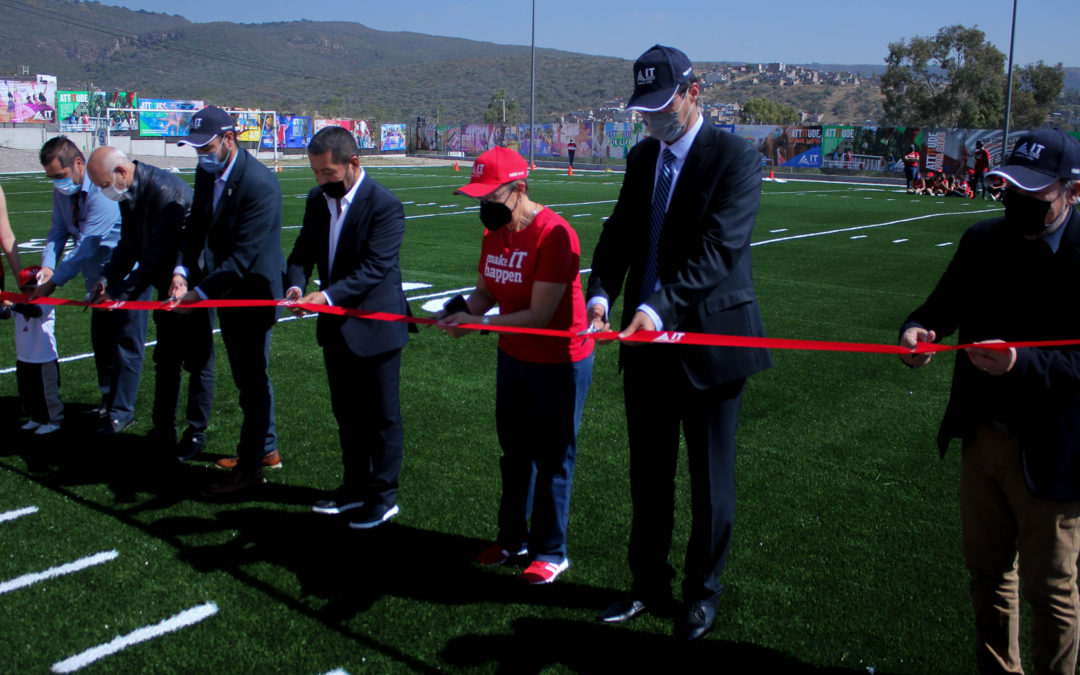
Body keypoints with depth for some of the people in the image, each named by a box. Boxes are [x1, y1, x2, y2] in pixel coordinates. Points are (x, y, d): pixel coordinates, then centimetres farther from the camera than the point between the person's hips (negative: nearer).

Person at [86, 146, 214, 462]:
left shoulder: (166, 191, -28)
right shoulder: (128, 194, 1)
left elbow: (160, 254, -29)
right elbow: (129, 245, 8)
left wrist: (123, 291, -26)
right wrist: (109, 279, -7)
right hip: (168, 287, 9)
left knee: (198, 361, 3)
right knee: (165, 361, 16)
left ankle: (196, 433, 14)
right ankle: (163, 430, 27)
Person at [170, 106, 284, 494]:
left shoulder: (260, 184, -24)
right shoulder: (206, 173, 2)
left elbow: (243, 255, -27)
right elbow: (196, 227, 7)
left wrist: (200, 293, -29)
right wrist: (182, 270, -11)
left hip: (253, 292, -9)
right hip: (226, 292, 9)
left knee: (252, 379, 1)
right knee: (248, 376, 19)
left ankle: (250, 466, 12)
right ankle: (266, 450, 35)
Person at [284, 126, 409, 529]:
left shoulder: (385, 206, -19)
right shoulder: (317, 200, 4)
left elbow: (374, 267, -25)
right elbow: (303, 251, 5)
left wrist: (328, 296, -34)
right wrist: (296, 285, -16)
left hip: (374, 326, -7)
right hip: (336, 326, 8)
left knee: (381, 416, 6)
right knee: (346, 412, 18)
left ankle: (383, 496, 19)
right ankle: (356, 486, 34)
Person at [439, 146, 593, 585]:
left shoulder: (554, 235, -25)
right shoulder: (494, 231, 1)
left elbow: (539, 315, -26)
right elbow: (486, 290, 7)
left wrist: (479, 323, -30)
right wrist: (463, 309, -15)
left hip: (559, 363, -8)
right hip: (513, 357, 8)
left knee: (552, 458, 4)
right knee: (513, 452, 18)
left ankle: (550, 552, 19)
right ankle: (513, 538, 35)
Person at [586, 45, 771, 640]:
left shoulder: (735, 158, -12)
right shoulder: (642, 157, 9)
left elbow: (717, 249, -23)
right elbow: (620, 233, 5)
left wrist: (662, 307, -34)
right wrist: (600, 291, -15)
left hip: (709, 339, -6)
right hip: (647, 340, 6)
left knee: (710, 477, 10)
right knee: (647, 474, 16)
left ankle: (702, 592, 28)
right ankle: (649, 586, 33)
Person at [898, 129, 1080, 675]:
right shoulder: (983, 240, 1)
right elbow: (945, 303, 7)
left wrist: (1021, 362, -36)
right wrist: (919, 328, -15)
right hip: (983, 439, 6)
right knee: (987, 570, 21)